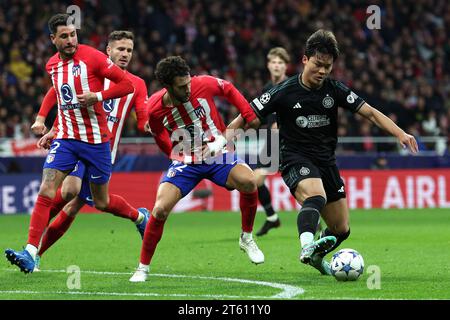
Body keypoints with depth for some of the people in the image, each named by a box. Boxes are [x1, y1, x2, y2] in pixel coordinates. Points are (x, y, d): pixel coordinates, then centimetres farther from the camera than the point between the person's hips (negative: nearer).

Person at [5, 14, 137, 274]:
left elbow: (127, 84, -11)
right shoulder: (52, 65, 7)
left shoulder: (93, 57, -11)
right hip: (65, 137, 4)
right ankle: (30, 254, -18)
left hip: (96, 139, -4)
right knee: (46, 191, -14)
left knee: (102, 202, 7)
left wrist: (98, 96, -22)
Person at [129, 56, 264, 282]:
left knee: (249, 182, -27)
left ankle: (247, 238, -2)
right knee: (160, 209, -19)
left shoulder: (204, 84, -18)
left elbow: (229, 90, 4)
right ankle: (143, 268, 0)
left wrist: (249, 115, 2)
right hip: (185, 162, -1)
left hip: (217, 154, 1)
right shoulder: (155, 109, -17)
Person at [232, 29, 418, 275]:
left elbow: (370, 113, -1)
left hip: (326, 161, 5)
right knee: (316, 196, -39)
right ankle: (307, 246, -59)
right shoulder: (284, 92, -9)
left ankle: (316, 257, 39)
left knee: (341, 230, 9)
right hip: (296, 160, -5)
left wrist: (400, 134, -15)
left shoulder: (335, 90, 0)